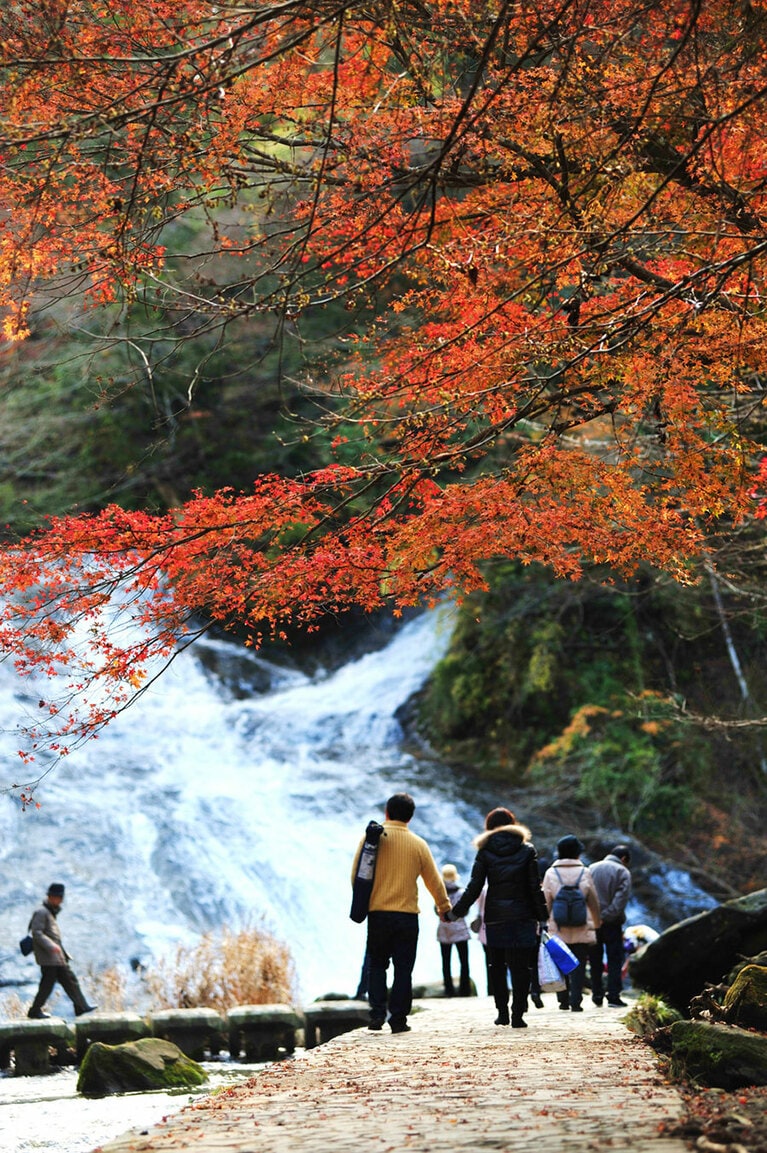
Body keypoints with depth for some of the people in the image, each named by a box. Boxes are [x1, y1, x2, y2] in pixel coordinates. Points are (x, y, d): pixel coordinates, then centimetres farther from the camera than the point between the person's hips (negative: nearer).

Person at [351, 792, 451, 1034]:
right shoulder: (418, 844, 1)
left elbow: (356, 875, -1)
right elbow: (434, 880, 7)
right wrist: (444, 907, 22)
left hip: (377, 914, 0)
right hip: (407, 915, 0)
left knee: (377, 964, 12)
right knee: (403, 968, 6)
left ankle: (377, 1013, 1)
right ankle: (398, 1019, 3)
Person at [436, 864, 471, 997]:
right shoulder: (461, 892, -6)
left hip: (443, 930, 1)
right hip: (459, 929, -1)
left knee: (446, 962, 5)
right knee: (464, 961, 3)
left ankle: (449, 989, 2)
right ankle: (464, 990, -2)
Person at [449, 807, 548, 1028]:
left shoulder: (485, 852, 3)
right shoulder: (527, 850, 3)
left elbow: (474, 887, -2)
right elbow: (535, 887, -1)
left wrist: (456, 911, 6)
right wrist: (542, 916, 4)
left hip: (495, 918, 1)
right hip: (523, 917, -1)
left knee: (497, 966, 14)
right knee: (520, 967, 1)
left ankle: (502, 1012, 12)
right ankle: (518, 1014, -4)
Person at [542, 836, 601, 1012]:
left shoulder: (551, 873, -1)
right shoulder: (584, 872, -2)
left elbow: (547, 902, 0)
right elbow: (593, 901, 3)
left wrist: (549, 922, 11)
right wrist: (597, 923, 15)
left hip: (558, 928, 1)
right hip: (582, 929, -1)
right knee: (578, 965, 2)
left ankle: (563, 1000, 14)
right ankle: (575, 1001, -4)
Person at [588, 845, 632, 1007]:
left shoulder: (591, 869, 11)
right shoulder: (623, 872, -3)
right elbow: (620, 898, -15)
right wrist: (606, 916, -15)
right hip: (612, 922, -4)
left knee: (595, 960, 12)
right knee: (615, 959, 2)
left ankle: (597, 994, 13)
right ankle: (613, 995, -3)